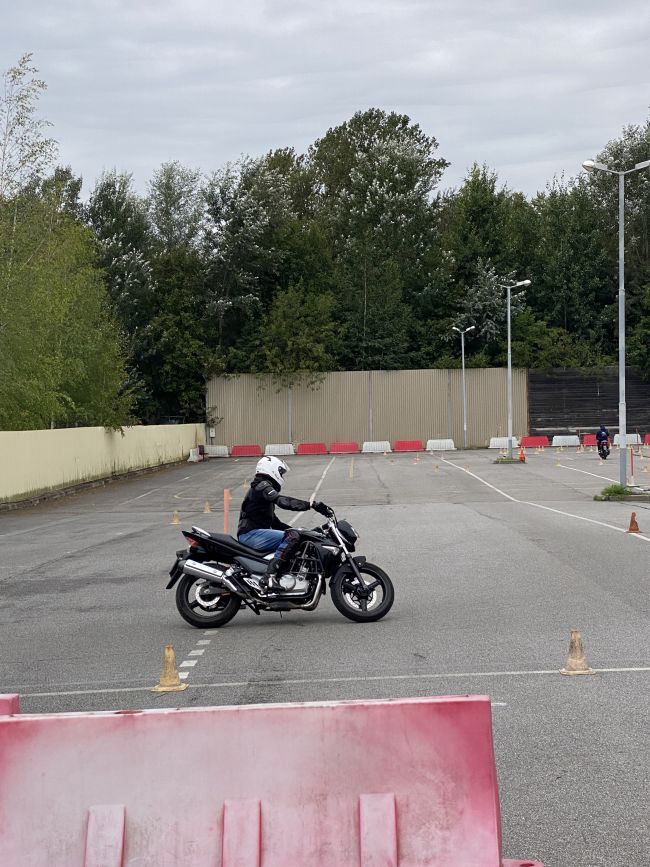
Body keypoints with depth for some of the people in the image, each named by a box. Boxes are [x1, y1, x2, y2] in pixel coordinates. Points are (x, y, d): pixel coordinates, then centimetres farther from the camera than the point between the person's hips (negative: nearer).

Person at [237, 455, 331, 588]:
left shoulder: (263, 487, 26)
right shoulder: (262, 486, -7)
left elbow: (274, 521, 26)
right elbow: (283, 501, -26)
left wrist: (296, 530, 15)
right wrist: (312, 505, -31)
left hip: (251, 534, 11)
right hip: (252, 533, -11)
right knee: (292, 537, -25)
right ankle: (270, 576, -34)